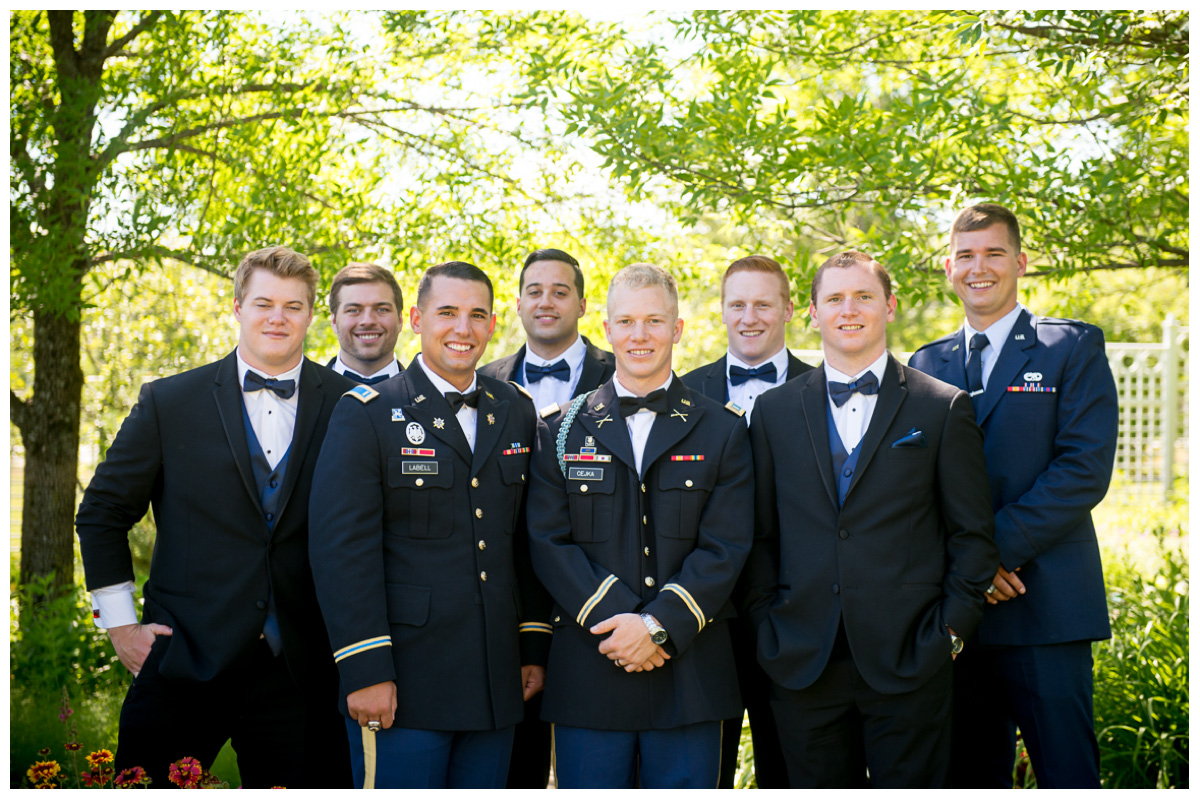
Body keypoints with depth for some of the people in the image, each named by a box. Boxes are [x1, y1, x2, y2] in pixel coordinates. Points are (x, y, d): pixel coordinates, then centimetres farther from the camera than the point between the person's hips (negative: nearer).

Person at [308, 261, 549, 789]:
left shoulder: (516, 415, 11)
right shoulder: (366, 415, -5)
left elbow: (526, 542, 14)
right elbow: (342, 550, -11)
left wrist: (534, 648, 10)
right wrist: (365, 671, -16)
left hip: (495, 682, 5)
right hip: (403, 683, -5)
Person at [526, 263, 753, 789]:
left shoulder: (722, 432, 7)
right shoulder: (562, 431, 8)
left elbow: (725, 548, -2)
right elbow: (548, 542, 0)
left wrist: (659, 624, -14)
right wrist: (612, 619, -13)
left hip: (690, 679, 0)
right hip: (587, 676, 0)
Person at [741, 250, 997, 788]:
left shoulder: (943, 408, 3)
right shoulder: (773, 411, 9)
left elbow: (973, 535, 3)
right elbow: (759, 534, 11)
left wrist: (950, 628, -4)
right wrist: (767, 624, 2)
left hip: (908, 662, -2)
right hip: (802, 664, 2)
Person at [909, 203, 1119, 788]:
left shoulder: (1073, 348, 2)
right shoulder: (926, 364, 14)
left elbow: (1084, 470, -9)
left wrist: (997, 547, -15)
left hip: (1046, 607, -4)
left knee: (1067, 774, -2)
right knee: (972, 774, 11)